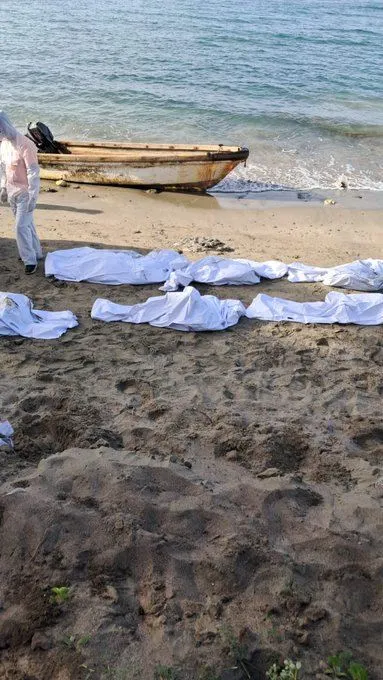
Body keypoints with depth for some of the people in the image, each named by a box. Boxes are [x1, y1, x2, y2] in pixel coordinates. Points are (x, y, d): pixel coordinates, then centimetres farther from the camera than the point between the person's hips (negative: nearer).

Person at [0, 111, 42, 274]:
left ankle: (30, 260, 4)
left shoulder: (24, 145, -22)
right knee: (26, 224, 17)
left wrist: (33, 196, -23)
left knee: (21, 226, -8)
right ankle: (35, 253, 31)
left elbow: (33, 172, -22)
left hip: (25, 193, -8)